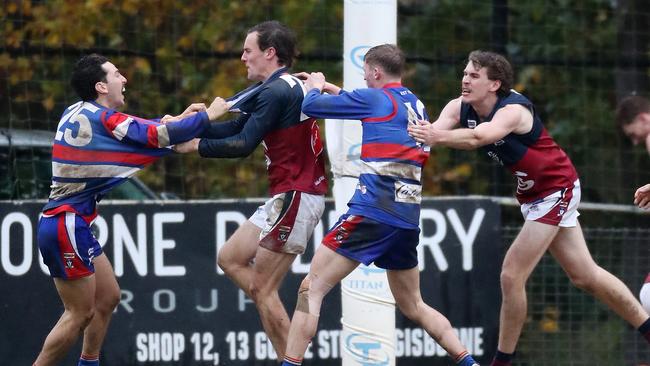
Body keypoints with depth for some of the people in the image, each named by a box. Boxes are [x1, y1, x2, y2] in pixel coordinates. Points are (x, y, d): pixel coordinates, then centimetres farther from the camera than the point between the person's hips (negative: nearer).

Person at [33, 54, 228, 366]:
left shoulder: (77, 114, 11)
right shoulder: (103, 119, -16)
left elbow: (140, 131, 22)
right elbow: (160, 136, -17)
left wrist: (177, 119, 15)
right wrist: (207, 115, -4)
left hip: (72, 225, 10)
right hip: (66, 224, -10)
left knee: (107, 298, 14)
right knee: (80, 314, -5)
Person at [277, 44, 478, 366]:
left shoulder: (375, 98, -3)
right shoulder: (414, 104, 18)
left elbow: (310, 106, 2)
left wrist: (316, 86, 23)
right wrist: (328, 87, 39)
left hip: (373, 211, -7)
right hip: (408, 220, 7)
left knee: (311, 289, -4)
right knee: (413, 307, 21)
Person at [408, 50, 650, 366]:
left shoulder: (513, 109, -28)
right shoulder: (460, 108, -7)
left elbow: (478, 137, -48)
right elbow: (434, 131, -26)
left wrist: (438, 137, -63)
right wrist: (417, 133, -49)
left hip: (557, 189, -8)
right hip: (533, 194, 8)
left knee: (511, 276, -12)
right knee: (585, 275, 15)